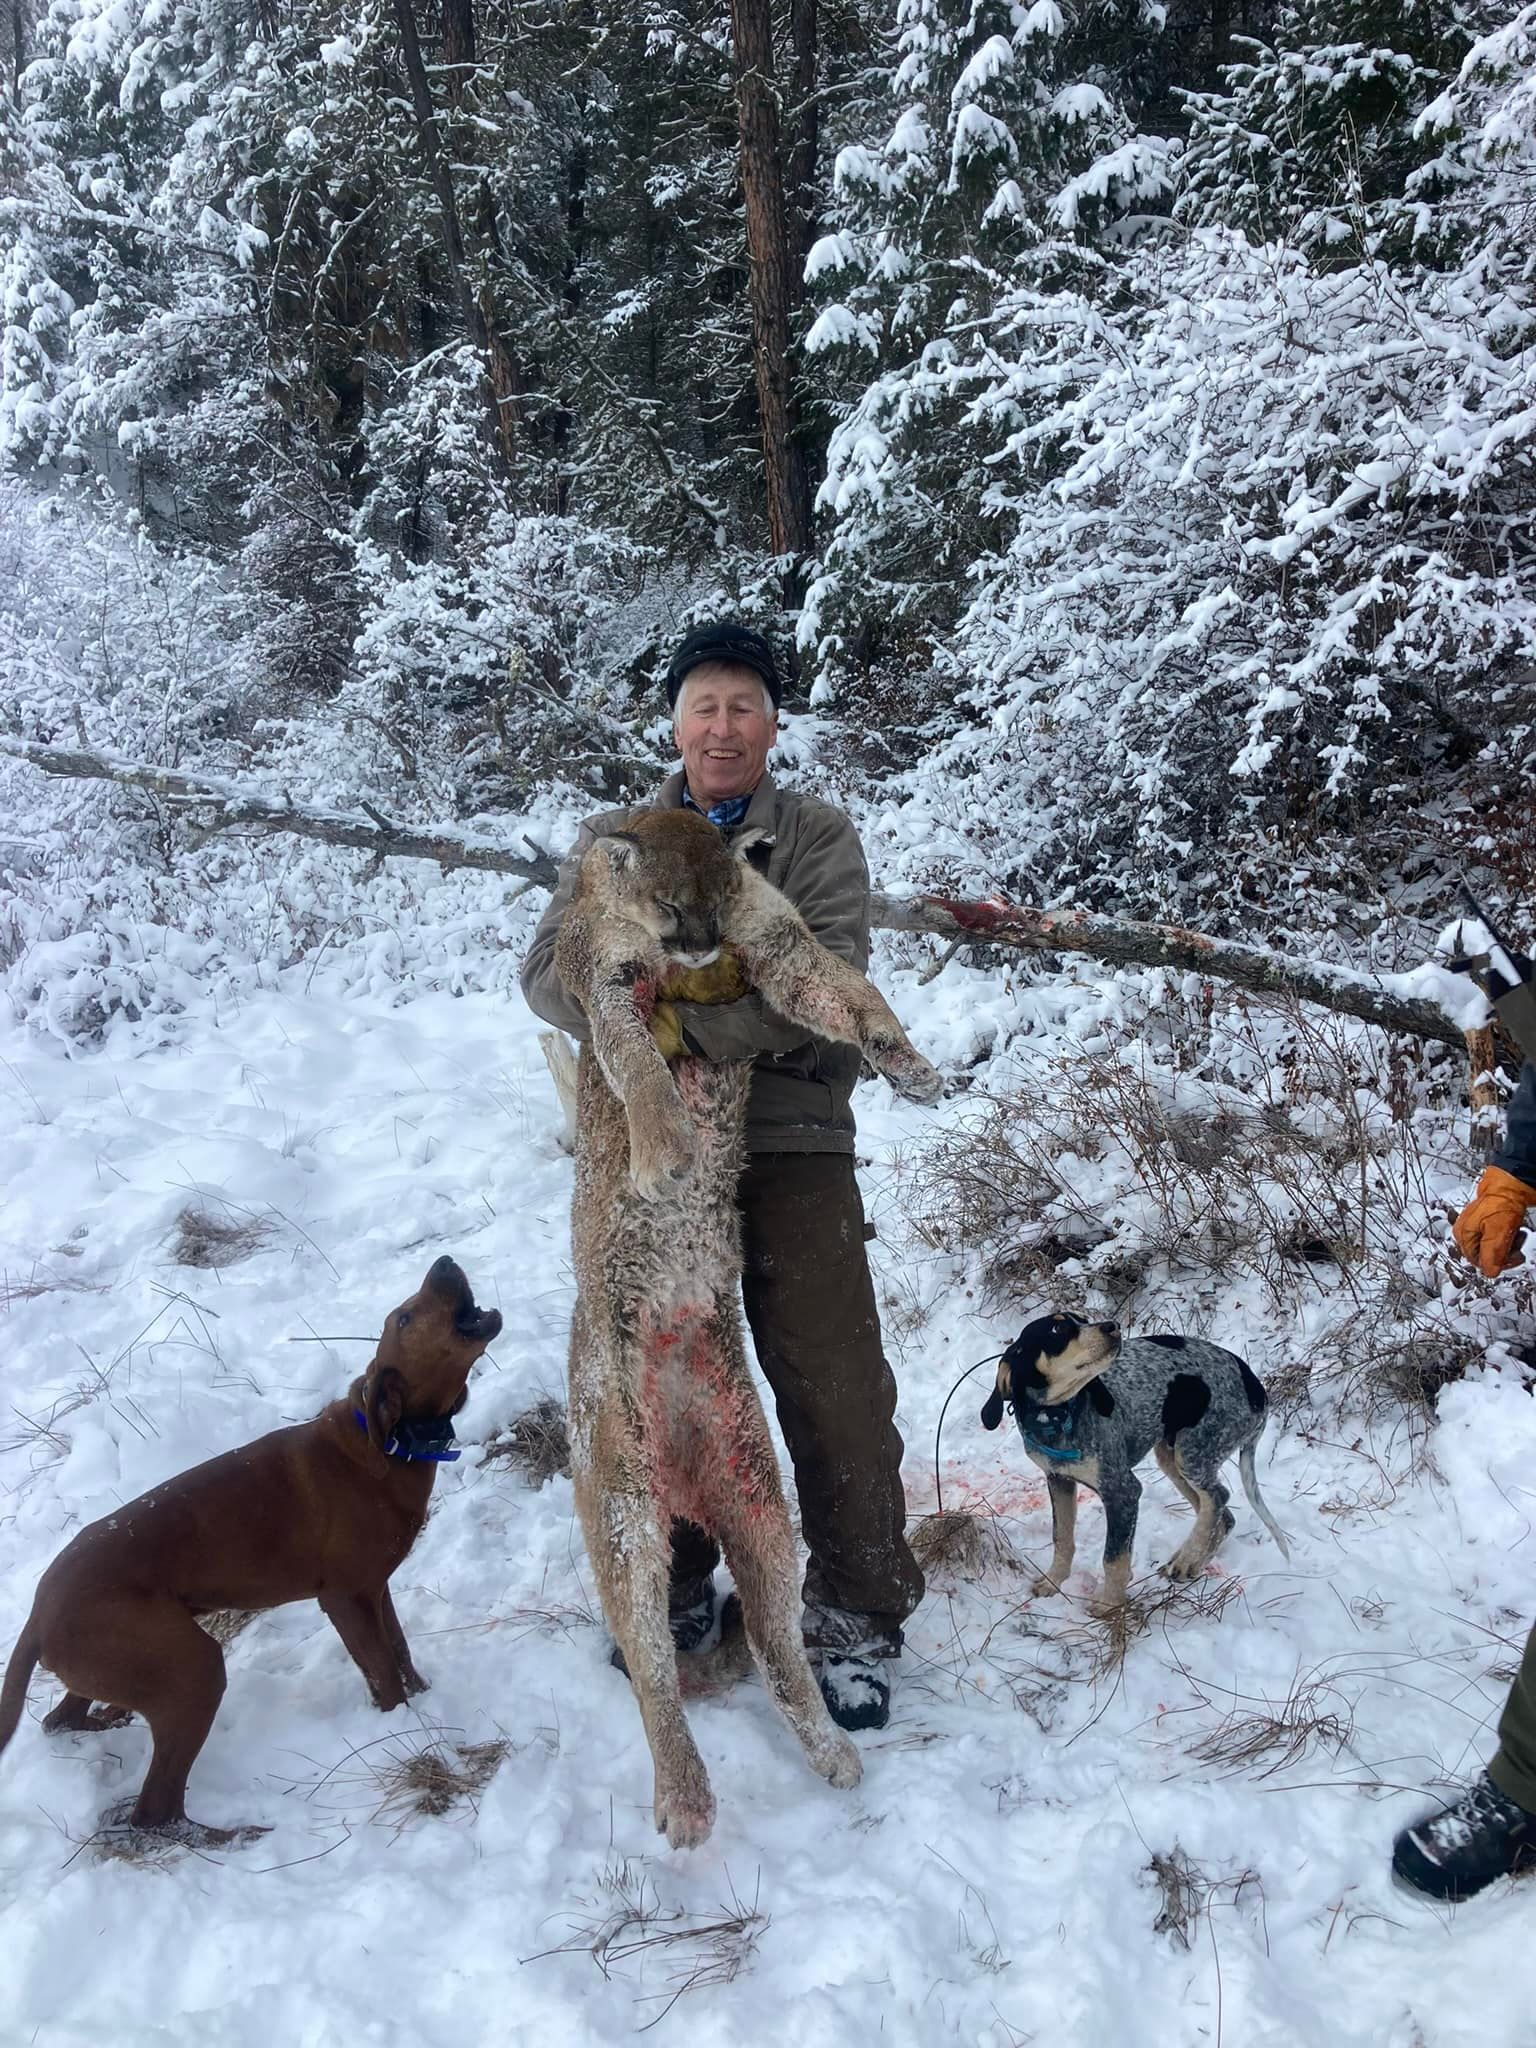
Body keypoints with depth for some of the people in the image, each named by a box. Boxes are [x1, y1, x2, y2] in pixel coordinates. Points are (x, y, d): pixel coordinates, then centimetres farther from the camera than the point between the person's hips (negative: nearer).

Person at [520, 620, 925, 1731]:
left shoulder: (820, 837, 1)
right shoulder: (612, 840, 10)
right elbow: (551, 971, -1)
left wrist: (680, 1019, -23)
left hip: (791, 1147, -3)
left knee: (836, 1391, -3)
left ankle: (856, 1618, 14)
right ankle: (677, 1586, 35)